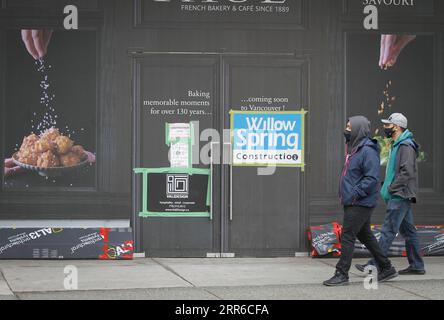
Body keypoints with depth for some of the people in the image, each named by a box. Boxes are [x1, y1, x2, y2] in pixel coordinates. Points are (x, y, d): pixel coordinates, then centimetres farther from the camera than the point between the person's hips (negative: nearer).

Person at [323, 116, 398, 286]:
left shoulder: (368, 151, -17)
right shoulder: (354, 148, 15)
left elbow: (372, 178, -23)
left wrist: (355, 194, -24)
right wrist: (346, 194, 15)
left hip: (361, 204, -10)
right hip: (352, 202, 10)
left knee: (347, 236, -8)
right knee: (365, 235, 16)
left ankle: (342, 274, -3)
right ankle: (387, 268, 25)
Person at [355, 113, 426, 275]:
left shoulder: (405, 146, -14)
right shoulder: (397, 145, 18)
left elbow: (407, 172, -22)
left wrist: (391, 188, -17)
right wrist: (388, 187, 14)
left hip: (400, 196, -10)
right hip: (400, 195, 10)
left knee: (388, 230, -10)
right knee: (408, 230, 10)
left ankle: (375, 265, -12)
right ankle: (416, 265, 14)